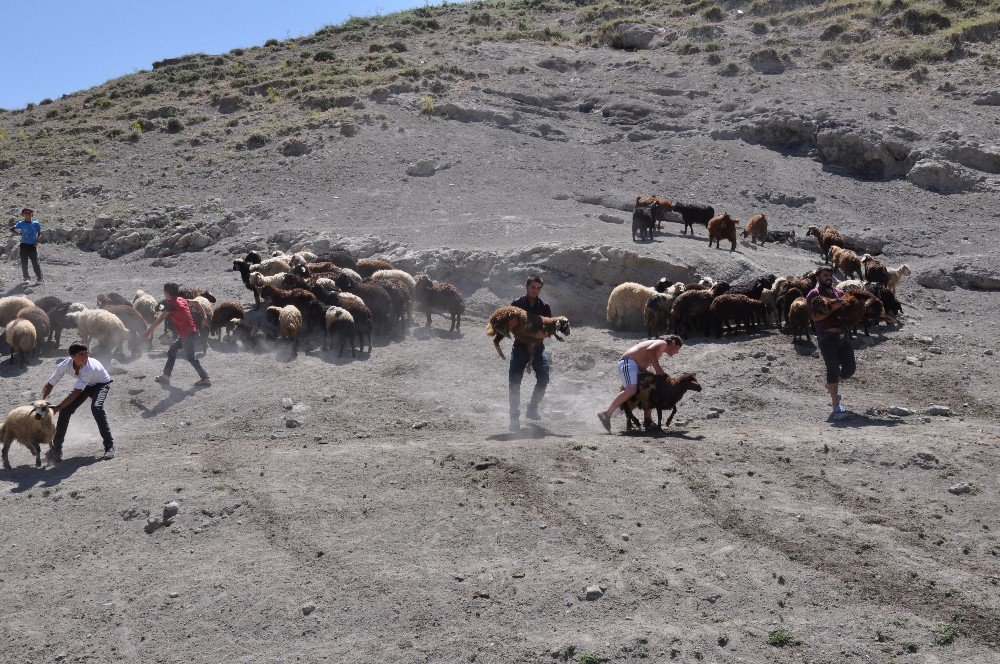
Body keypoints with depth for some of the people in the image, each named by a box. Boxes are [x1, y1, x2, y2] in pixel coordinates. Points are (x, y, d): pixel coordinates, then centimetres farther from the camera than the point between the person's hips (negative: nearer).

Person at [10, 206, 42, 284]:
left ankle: (39, 279, -2)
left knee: (35, 262, -7)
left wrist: (37, 241, -4)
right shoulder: (21, 224, 4)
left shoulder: (36, 224, 4)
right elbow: (12, 229, 9)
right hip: (24, 245, 1)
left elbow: (39, 233, 11)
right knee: (24, 263, 3)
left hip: (33, 245, -1)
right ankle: (26, 278, 13)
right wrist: (19, 233, -4)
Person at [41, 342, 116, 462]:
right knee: (65, 409, -9)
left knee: (96, 407, -32)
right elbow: (49, 384, -17)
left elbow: (76, 392, -41)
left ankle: (109, 445, -22)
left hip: (101, 384, -5)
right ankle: (56, 448, 5)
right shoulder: (65, 365, -25)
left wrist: (58, 408, -43)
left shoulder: (89, 367, -41)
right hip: (85, 385, 5)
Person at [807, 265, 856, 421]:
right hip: (826, 336, -6)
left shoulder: (838, 292, 19)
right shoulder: (814, 294, 0)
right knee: (833, 368, -10)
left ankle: (833, 385, 38)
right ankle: (836, 406, -8)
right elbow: (815, 317, -12)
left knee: (850, 368, 7)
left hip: (842, 335, 6)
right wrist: (832, 309, -20)